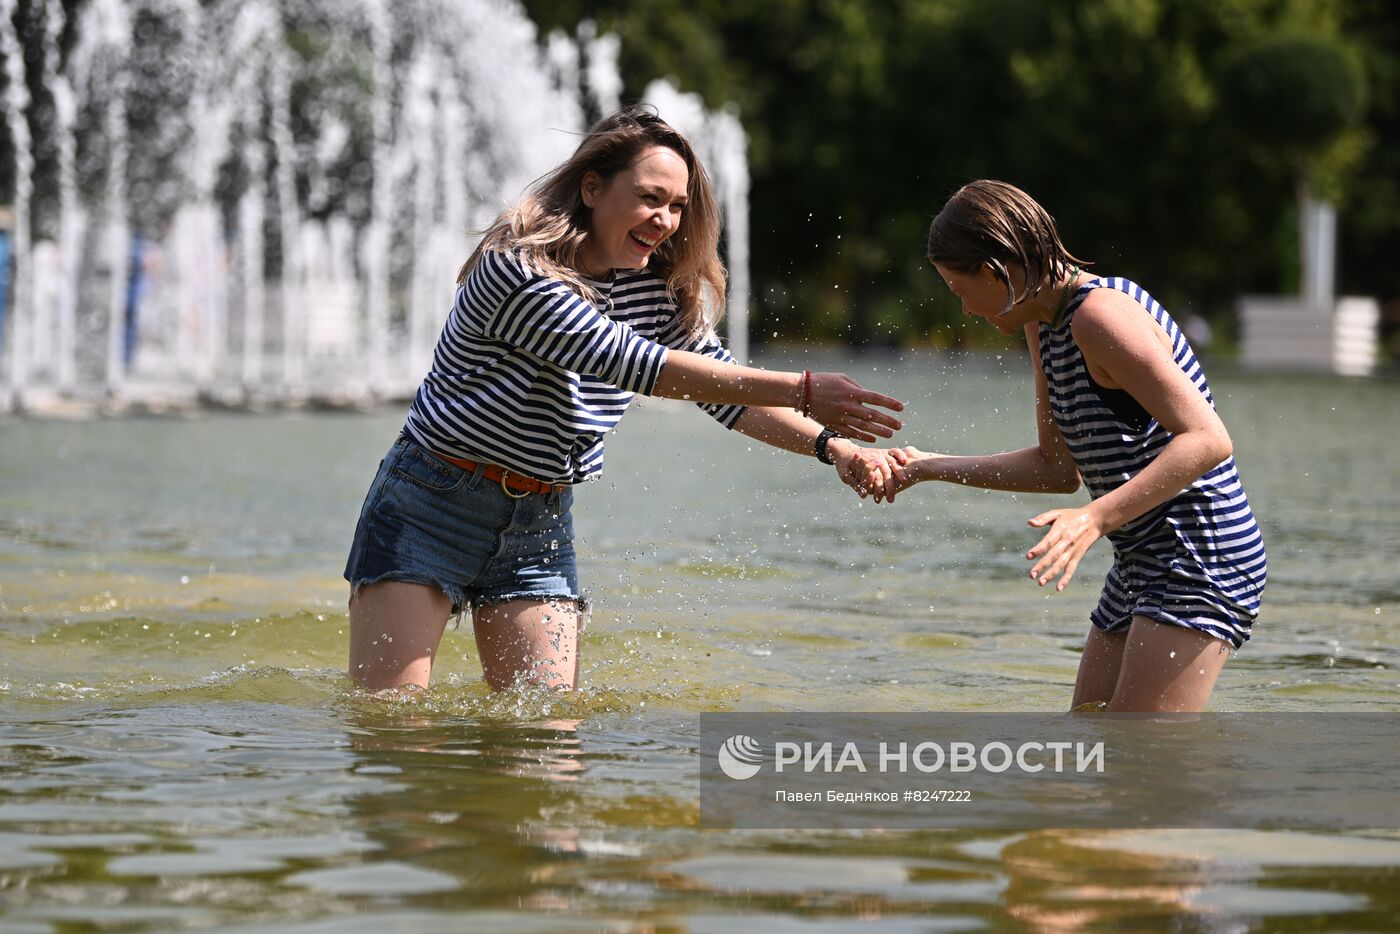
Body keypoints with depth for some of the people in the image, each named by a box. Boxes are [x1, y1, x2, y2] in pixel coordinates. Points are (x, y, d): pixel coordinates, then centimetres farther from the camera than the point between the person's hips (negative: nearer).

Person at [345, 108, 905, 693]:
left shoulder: (654, 292, 2)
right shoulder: (515, 271, -22)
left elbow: (729, 395, 7)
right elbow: (633, 363, -29)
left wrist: (829, 445, -13)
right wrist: (801, 392, -32)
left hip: (541, 525, 6)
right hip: (433, 509, -6)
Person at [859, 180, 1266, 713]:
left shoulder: (1101, 314, -19)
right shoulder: (1044, 325, 11)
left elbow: (1208, 440, -26)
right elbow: (1060, 468, 19)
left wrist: (1096, 517, -34)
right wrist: (931, 468, 15)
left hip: (1202, 565, -11)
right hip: (1140, 567, 11)